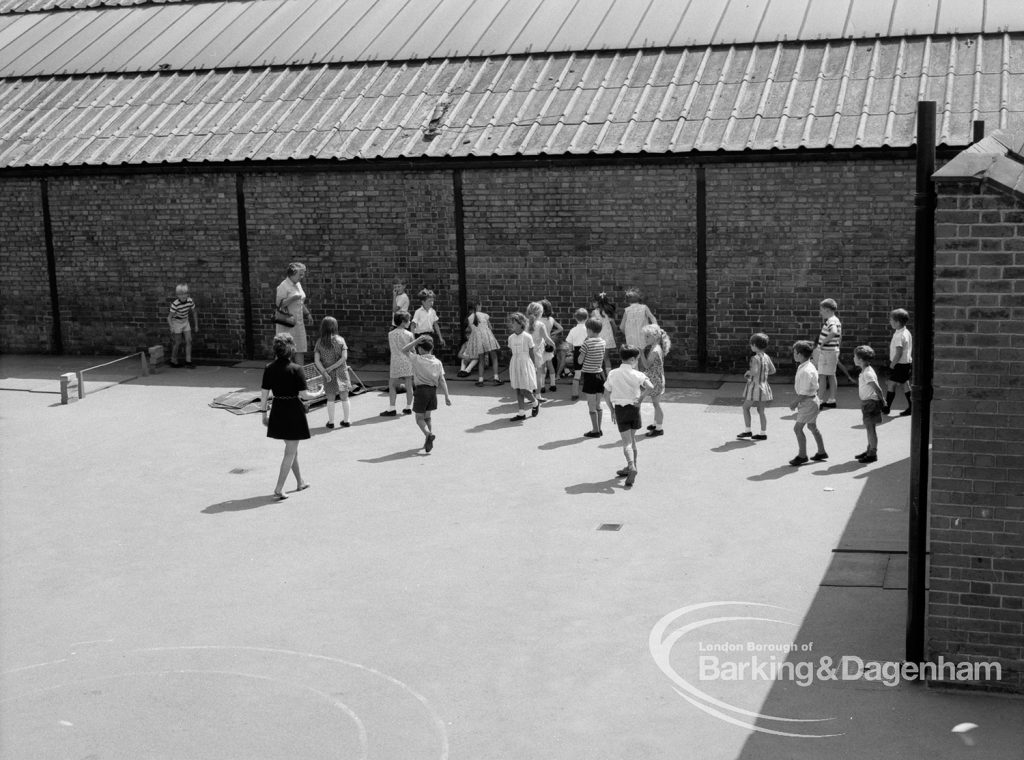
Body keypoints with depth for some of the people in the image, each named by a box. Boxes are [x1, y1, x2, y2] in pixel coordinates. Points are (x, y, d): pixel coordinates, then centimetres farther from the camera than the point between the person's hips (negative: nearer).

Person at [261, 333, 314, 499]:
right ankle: (279, 487, -2)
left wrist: (264, 413, 8)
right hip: (294, 411, -5)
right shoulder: (296, 369, -16)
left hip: (277, 411, 5)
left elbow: (264, 394, -1)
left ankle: (300, 482, 35)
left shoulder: (269, 368, -3)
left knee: (292, 449, 21)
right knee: (290, 452, 3)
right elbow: (303, 394, -16)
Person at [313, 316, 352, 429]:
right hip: (341, 372, -1)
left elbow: (316, 360, -9)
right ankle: (346, 421, 17)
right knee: (344, 397, 11)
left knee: (330, 399, 11)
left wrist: (324, 372, -11)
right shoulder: (340, 340, -7)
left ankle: (331, 421, 14)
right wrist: (332, 367, -11)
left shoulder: (319, 342, -3)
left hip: (328, 374, 1)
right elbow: (344, 357, -14)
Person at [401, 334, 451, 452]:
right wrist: (447, 396, -1)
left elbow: (404, 349, 2)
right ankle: (430, 434, 10)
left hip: (420, 390, -5)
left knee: (419, 418, 3)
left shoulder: (417, 359, -9)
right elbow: (442, 380, -2)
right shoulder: (437, 362, 2)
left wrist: (417, 340, -5)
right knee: (427, 417, 22)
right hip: (433, 390, 5)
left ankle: (428, 434, -21)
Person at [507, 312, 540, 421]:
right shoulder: (511, 338, 6)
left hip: (525, 364, -5)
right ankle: (522, 413, 11)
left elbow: (531, 353, -4)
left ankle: (535, 403, 21)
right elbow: (513, 352, 13)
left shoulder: (527, 337, -8)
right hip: (514, 364, 5)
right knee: (517, 390, 4)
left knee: (524, 390, -8)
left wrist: (534, 367, -2)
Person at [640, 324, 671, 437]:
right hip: (654, 380, 10)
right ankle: (656, 424, 35)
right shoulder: (656, 348, 7)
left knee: (656, 403, -1)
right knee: (655, 403, 21)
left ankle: (659, 428, 6)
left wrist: (641, 352, -21)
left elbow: (646, 365, -22)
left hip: (655, 380, -10)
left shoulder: (654, 351, -23)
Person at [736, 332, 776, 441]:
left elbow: (754, 371, -29)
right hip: (763, 386, 7)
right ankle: (763, 433, 12)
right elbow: (773, 370, 14)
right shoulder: (766, 357, 5)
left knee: (745, 407, 7)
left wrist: (748, 372, -10)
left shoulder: (755, 358, -18)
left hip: (755, 386, -7)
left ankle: (747, 431, 7)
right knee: (761, 410, 11)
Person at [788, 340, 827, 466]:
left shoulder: (806, 371, -27)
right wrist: (798, 402, 16)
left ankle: (802, 455, 8)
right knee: (812, 426, 20)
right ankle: (821, 452, 32)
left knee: (798, 428, -2)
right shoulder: (808, 366, 4)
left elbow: (804, 392, -25)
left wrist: (795, 403, -15)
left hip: (808, 402, -10)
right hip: (811, 400, 10)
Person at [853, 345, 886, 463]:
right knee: (869, 428, 17)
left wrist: (881, 400, -13)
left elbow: (877, 388, -23)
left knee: (871, 428, -3)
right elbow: (876, 388, 16)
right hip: (866, 403, 10)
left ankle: (873, 454, 4)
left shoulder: (867, 373, -21)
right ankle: (869, 451, 28)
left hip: (870, 403, -10)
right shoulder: (865, 371, 9)